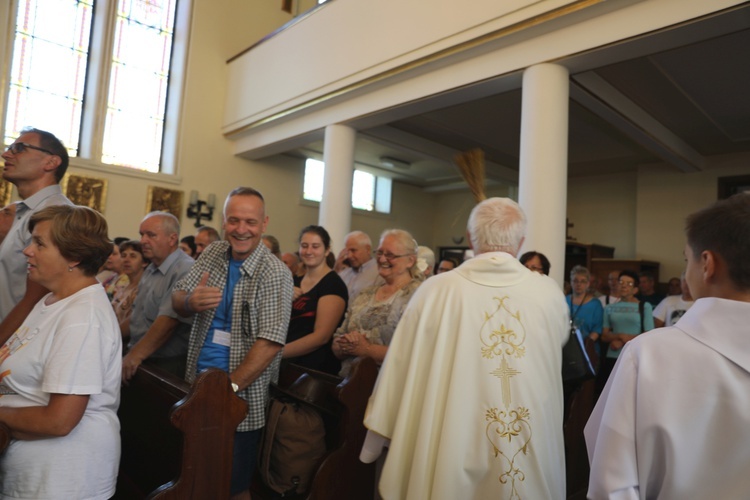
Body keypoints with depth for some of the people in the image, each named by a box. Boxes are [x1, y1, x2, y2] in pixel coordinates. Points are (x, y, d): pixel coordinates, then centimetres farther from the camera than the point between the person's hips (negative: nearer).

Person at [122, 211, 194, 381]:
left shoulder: (185, 271, -21)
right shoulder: (151, 270, 13)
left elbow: (167, 321, -27)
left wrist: (136, 355, -29)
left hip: (166, 366, -8)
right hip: (141, 360, 8)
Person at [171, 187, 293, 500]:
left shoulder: (275, 273, -16)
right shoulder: (212, 254, 3)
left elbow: (271, 342, -21)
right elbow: (176, 299, 5)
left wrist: (230, 386, -24)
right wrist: (191, 302, -18)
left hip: (243, 396, -5)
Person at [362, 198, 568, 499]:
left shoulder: (435, 291, -15)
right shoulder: (550, 293, -9)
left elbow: (399, 369, -8)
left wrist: (375, 437, 7)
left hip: (450, 459, -1)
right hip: (534, 459, 2)